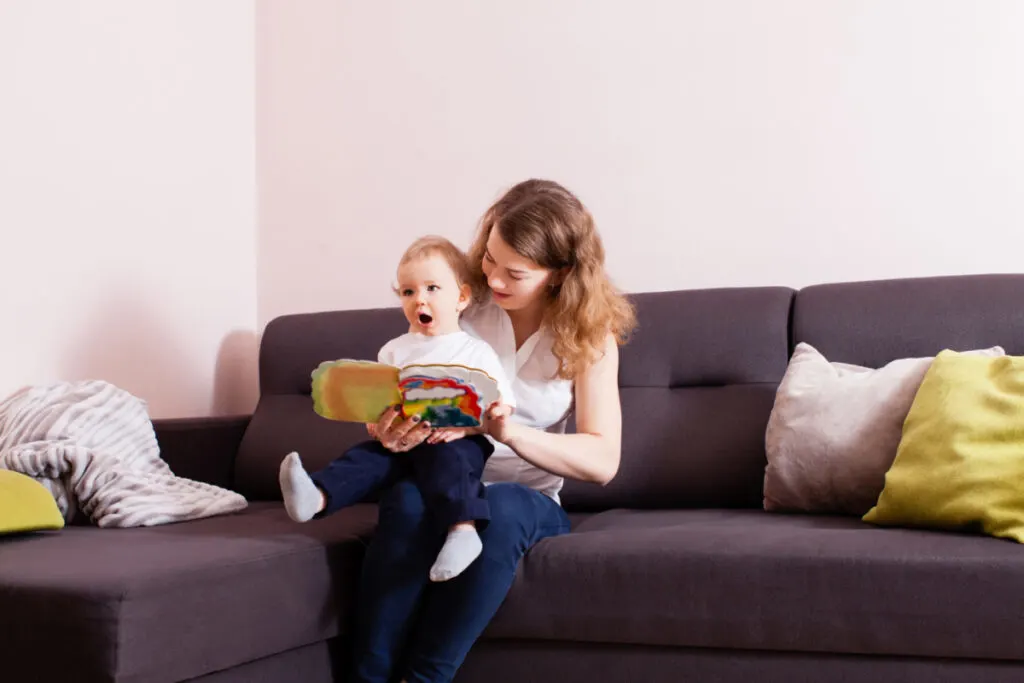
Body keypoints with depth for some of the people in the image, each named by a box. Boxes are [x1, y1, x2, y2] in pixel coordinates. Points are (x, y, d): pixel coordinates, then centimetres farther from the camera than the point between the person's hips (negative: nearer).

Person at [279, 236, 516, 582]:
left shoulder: (476, 352, 7)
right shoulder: (395, 351, 19)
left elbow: (501, 406, -1)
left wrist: (465, 424, -19)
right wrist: (375, 421, -5)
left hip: (456, 442, -4)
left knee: (445, 459, -35)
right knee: (365, 455, -22)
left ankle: (463, 530, -52)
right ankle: (316, 497, -45)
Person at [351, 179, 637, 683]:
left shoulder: (589, 333, -4)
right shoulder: (462, 301, -1)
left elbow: (602, 460, -11)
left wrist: (511, 434, -29)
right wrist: (388, 427, -22)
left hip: (527, 500, -1)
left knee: (498, 508, -38)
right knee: (409, 499, -36)